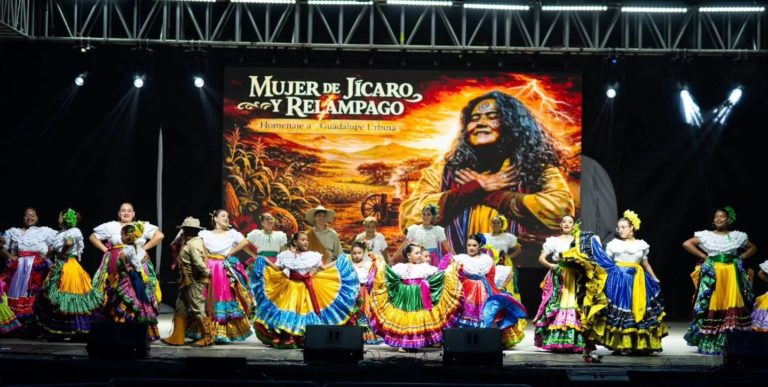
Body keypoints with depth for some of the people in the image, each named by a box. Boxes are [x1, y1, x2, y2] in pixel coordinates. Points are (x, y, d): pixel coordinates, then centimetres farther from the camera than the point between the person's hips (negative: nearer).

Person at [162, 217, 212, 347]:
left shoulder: (193, 244, -17)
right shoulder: (190, 242, 15)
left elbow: (198, 262, -23)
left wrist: (207, 272, -15)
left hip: (195, 281, -11)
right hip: (188, 282, 11)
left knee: (197, 308, -5)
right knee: (181, 308, 12)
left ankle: (208, 337, 1)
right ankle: (177, 337, 15)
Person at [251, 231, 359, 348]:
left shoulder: (313, 255, 8)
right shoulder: (287, 255, 5)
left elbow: (323, 268, 12)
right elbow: (277, 269, 6)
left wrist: (337, 262, 9)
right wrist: (267, 261, -5)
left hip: (308, 289, 1)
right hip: (292, 289, -1)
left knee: (308, 312, -4)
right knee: (290, 312, -7)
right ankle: (287, 338, -4)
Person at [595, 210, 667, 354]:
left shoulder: (641, 245, 12)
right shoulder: (614, 244, 7)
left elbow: (646, 264, 20)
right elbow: (605, 262, 7)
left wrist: (655, 280, 19)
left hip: (637, 281, 2)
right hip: (618, 280, -2)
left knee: (639, 310, -2)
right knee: (619, 311, -7)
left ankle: (640, 344, 3)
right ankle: (620, 344, -5)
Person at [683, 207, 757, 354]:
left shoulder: (737, 236, 11)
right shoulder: (706, 235, 5)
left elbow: (753, 248, 22)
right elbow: (687, 244, 1)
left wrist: (740, 258, 6)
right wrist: (704, 256, -2)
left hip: (733, 274, 2)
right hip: (713, 273, -2)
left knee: (733, 306, -5)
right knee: (713, 306, -7)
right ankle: (710, 343, -4)